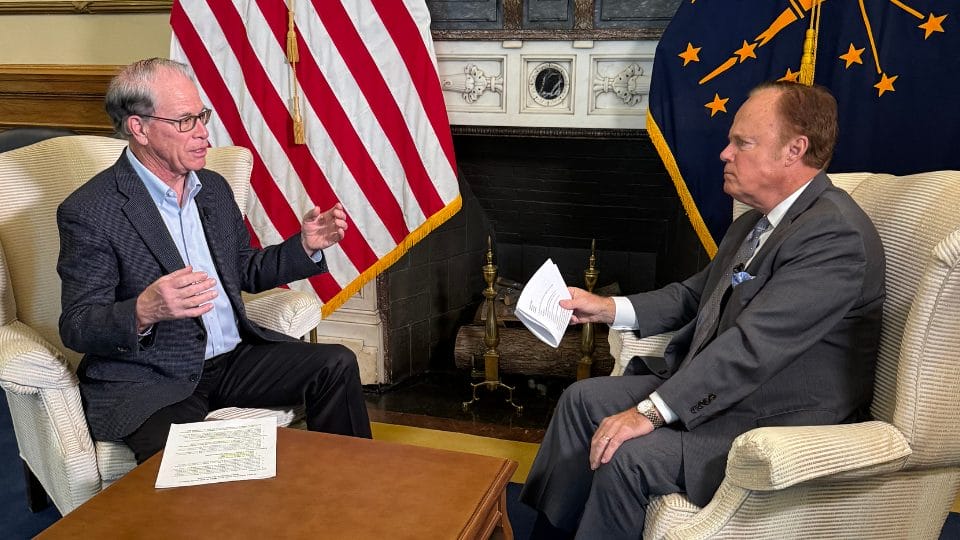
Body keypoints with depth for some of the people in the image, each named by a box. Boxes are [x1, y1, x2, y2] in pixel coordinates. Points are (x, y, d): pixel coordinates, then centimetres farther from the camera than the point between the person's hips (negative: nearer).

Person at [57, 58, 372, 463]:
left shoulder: (214, 188, 10)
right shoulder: (88, 212, -11)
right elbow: (76, 328, -12)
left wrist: (306, 245, 4)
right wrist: (143, 312, -33)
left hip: (233, 357, 7)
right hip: (149, 382, -7)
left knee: (337, 365, -8)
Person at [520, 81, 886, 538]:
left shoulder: (836, 233, -22)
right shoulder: (757, 222, 8)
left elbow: (751, 346, -28)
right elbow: (695, 294, 20)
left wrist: (651, 412, -28)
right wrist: (610, 309, 7)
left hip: (780, 427, -9)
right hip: (714, 387, 10)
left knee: (629, 455, -25)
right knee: (583, 399, 4)